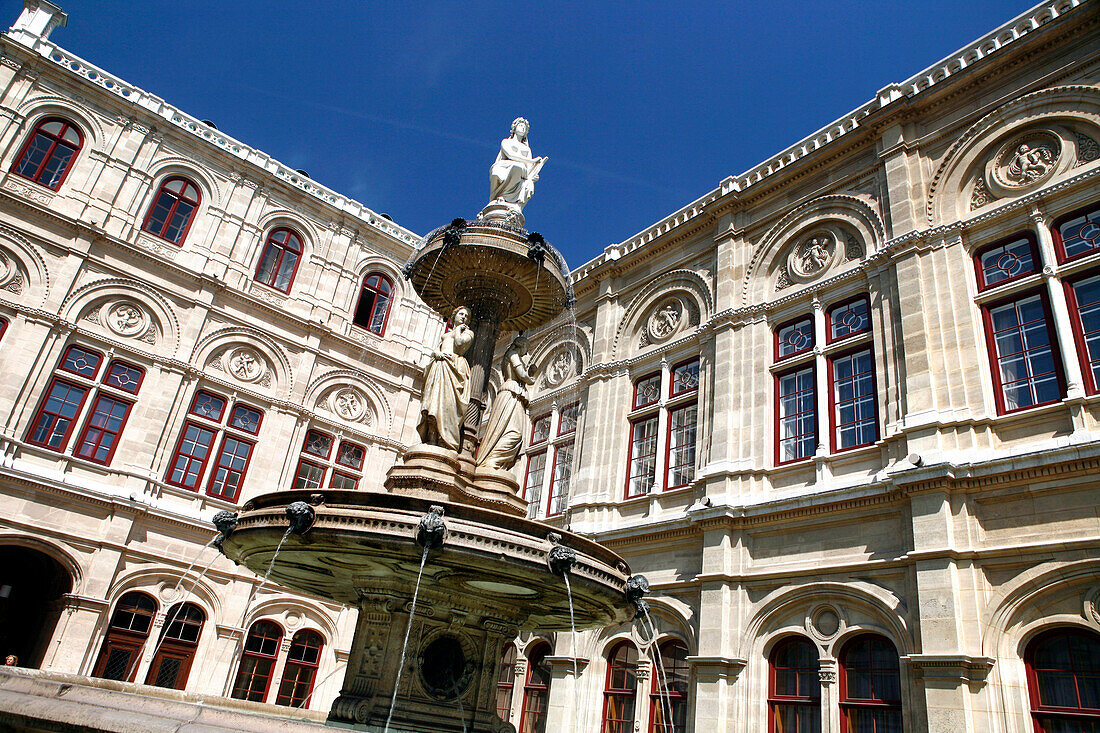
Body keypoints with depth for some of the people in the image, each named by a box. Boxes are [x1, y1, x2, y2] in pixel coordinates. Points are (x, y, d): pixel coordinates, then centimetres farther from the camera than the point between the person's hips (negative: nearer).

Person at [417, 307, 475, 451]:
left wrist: (459, 329, 10)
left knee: (448, 401, -20)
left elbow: (459, 343, -5)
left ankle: (445, 442, -26)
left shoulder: (468, 332, 17)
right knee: (434, 400, -11)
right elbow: (434, 350, 22)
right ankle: (432, 440, -18)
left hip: (454, 366, -5)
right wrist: (436, 353, 0)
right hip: (438, 367, 5)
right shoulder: (445, 334, 32)